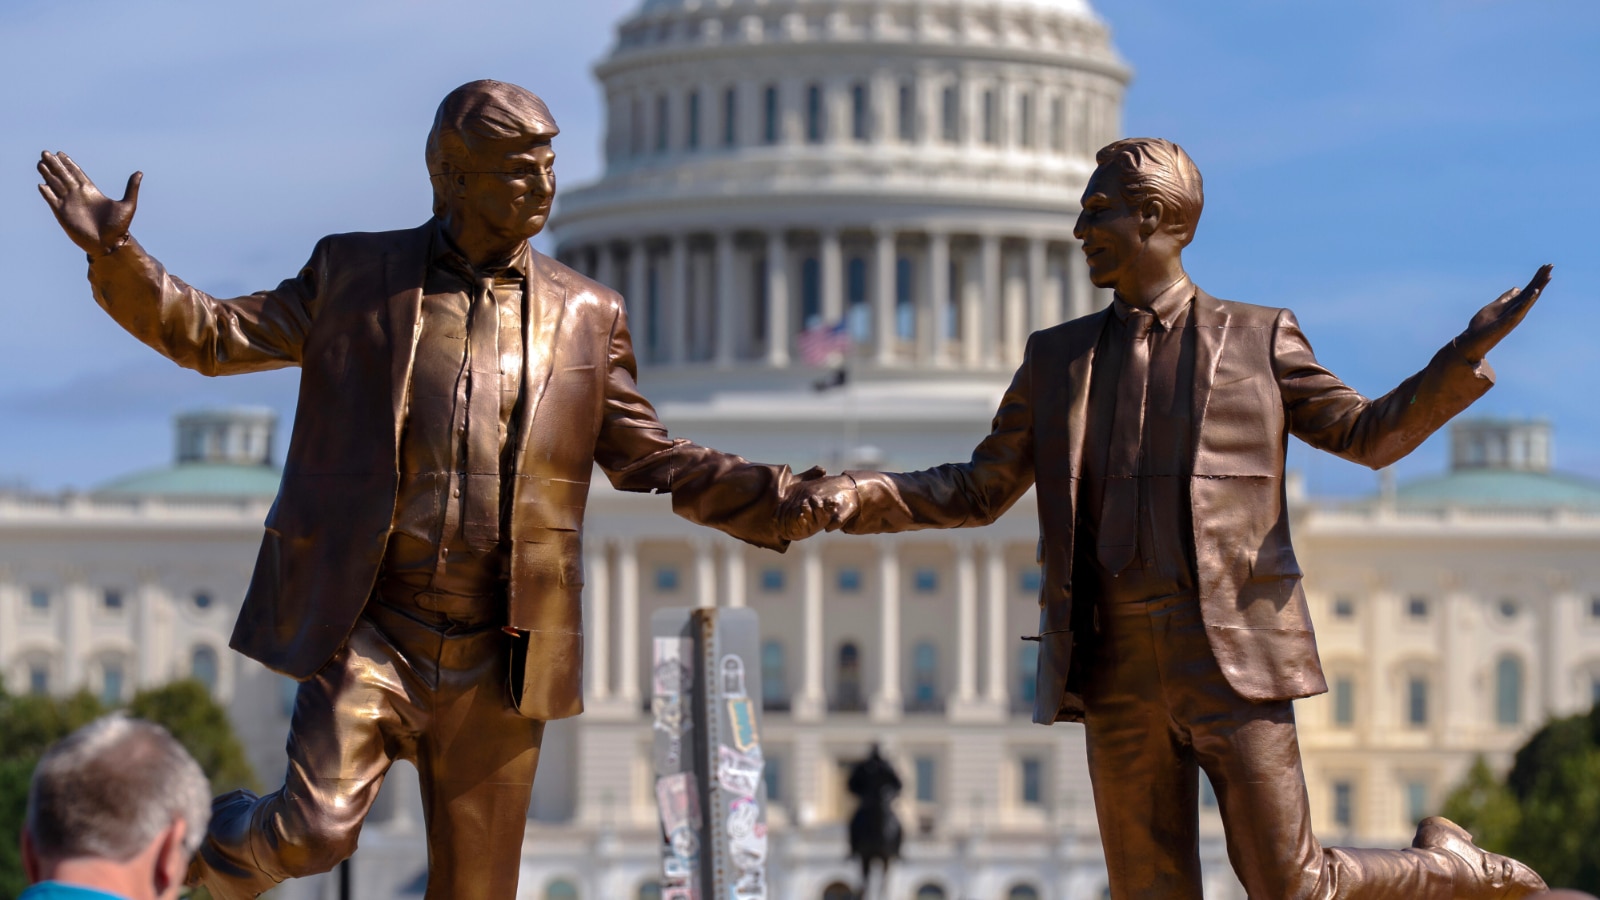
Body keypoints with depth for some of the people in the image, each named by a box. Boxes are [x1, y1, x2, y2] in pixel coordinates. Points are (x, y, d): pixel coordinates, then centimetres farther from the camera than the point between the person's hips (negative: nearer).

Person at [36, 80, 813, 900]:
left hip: (495, 656, 2)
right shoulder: (356, 276, 4)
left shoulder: (584, 316, 9)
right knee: (315, 831, -18)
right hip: (368, 628, -2)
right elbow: (213, 335, 7)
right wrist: (115, 254, -8)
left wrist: (787, 502, 1)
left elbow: (651, 462, 12)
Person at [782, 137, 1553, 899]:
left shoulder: (1257, 340, 8)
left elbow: (1368, 435, 13)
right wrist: (855, 497, 1)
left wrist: (1466, 355, -3)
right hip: (1119, 670, 3)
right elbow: (979, 491, 18)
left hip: (1232, 659, -3)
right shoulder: (1058, 359, 16)